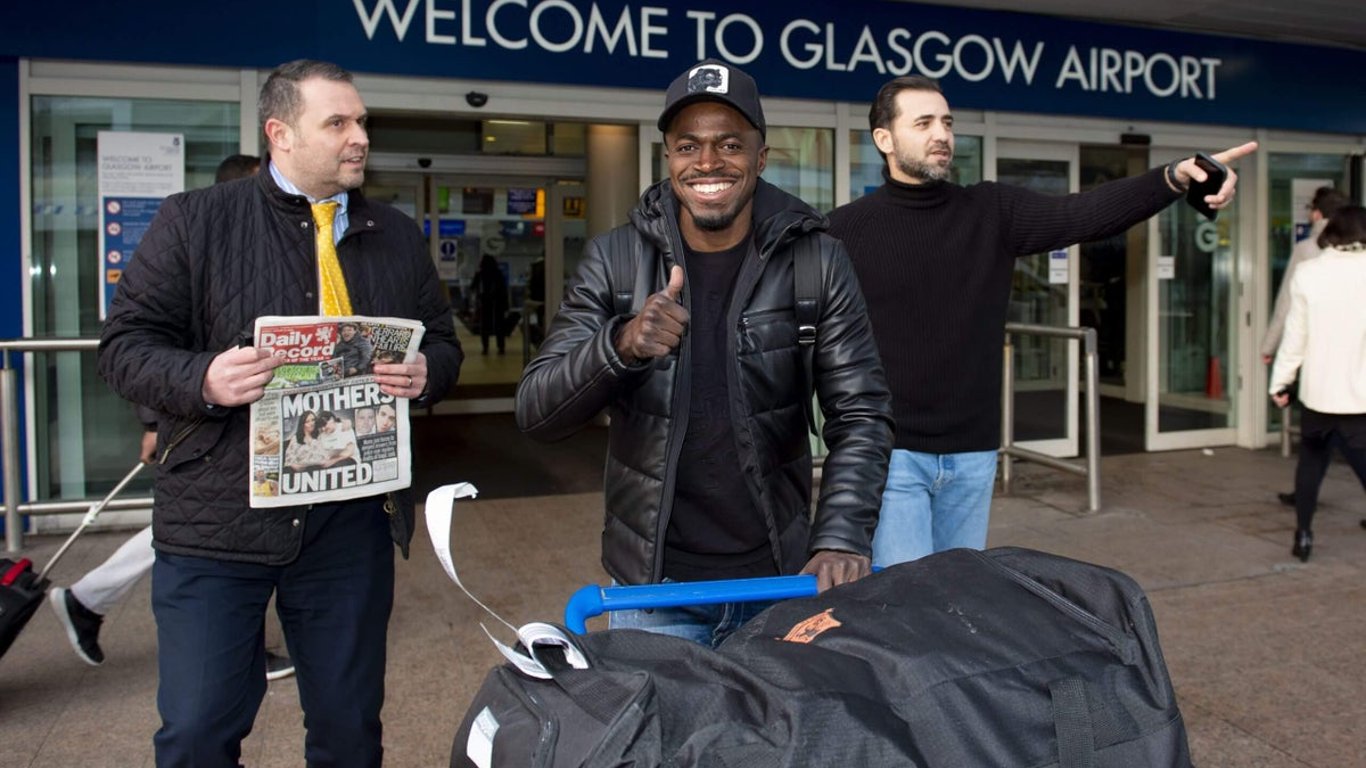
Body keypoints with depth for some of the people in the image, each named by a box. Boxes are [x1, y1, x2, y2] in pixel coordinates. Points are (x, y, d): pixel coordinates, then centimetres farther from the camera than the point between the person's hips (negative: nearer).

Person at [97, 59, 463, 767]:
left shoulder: (397, 237, 10)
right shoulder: (194, 220, 0)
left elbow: (443, 341, 16)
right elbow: (125, 343, 0)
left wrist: (425, 371, -7)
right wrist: (202, 380, -20)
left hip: (353, 521, 3)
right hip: (218, 518, -2)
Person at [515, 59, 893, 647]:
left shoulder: (815, 260, -5)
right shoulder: (614, 260, -5)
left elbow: (861, 414, -5)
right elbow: (536, 414, -8)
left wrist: (841, 539, -20)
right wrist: (620, 345, -27)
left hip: (780, 581, 1)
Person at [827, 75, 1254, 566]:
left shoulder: (992, 212, 4)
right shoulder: (845, 230, -4)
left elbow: (1083, 214, -11)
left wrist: (1175, 179, -28)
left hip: (972, 453, 4)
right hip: (891, 452, -4)